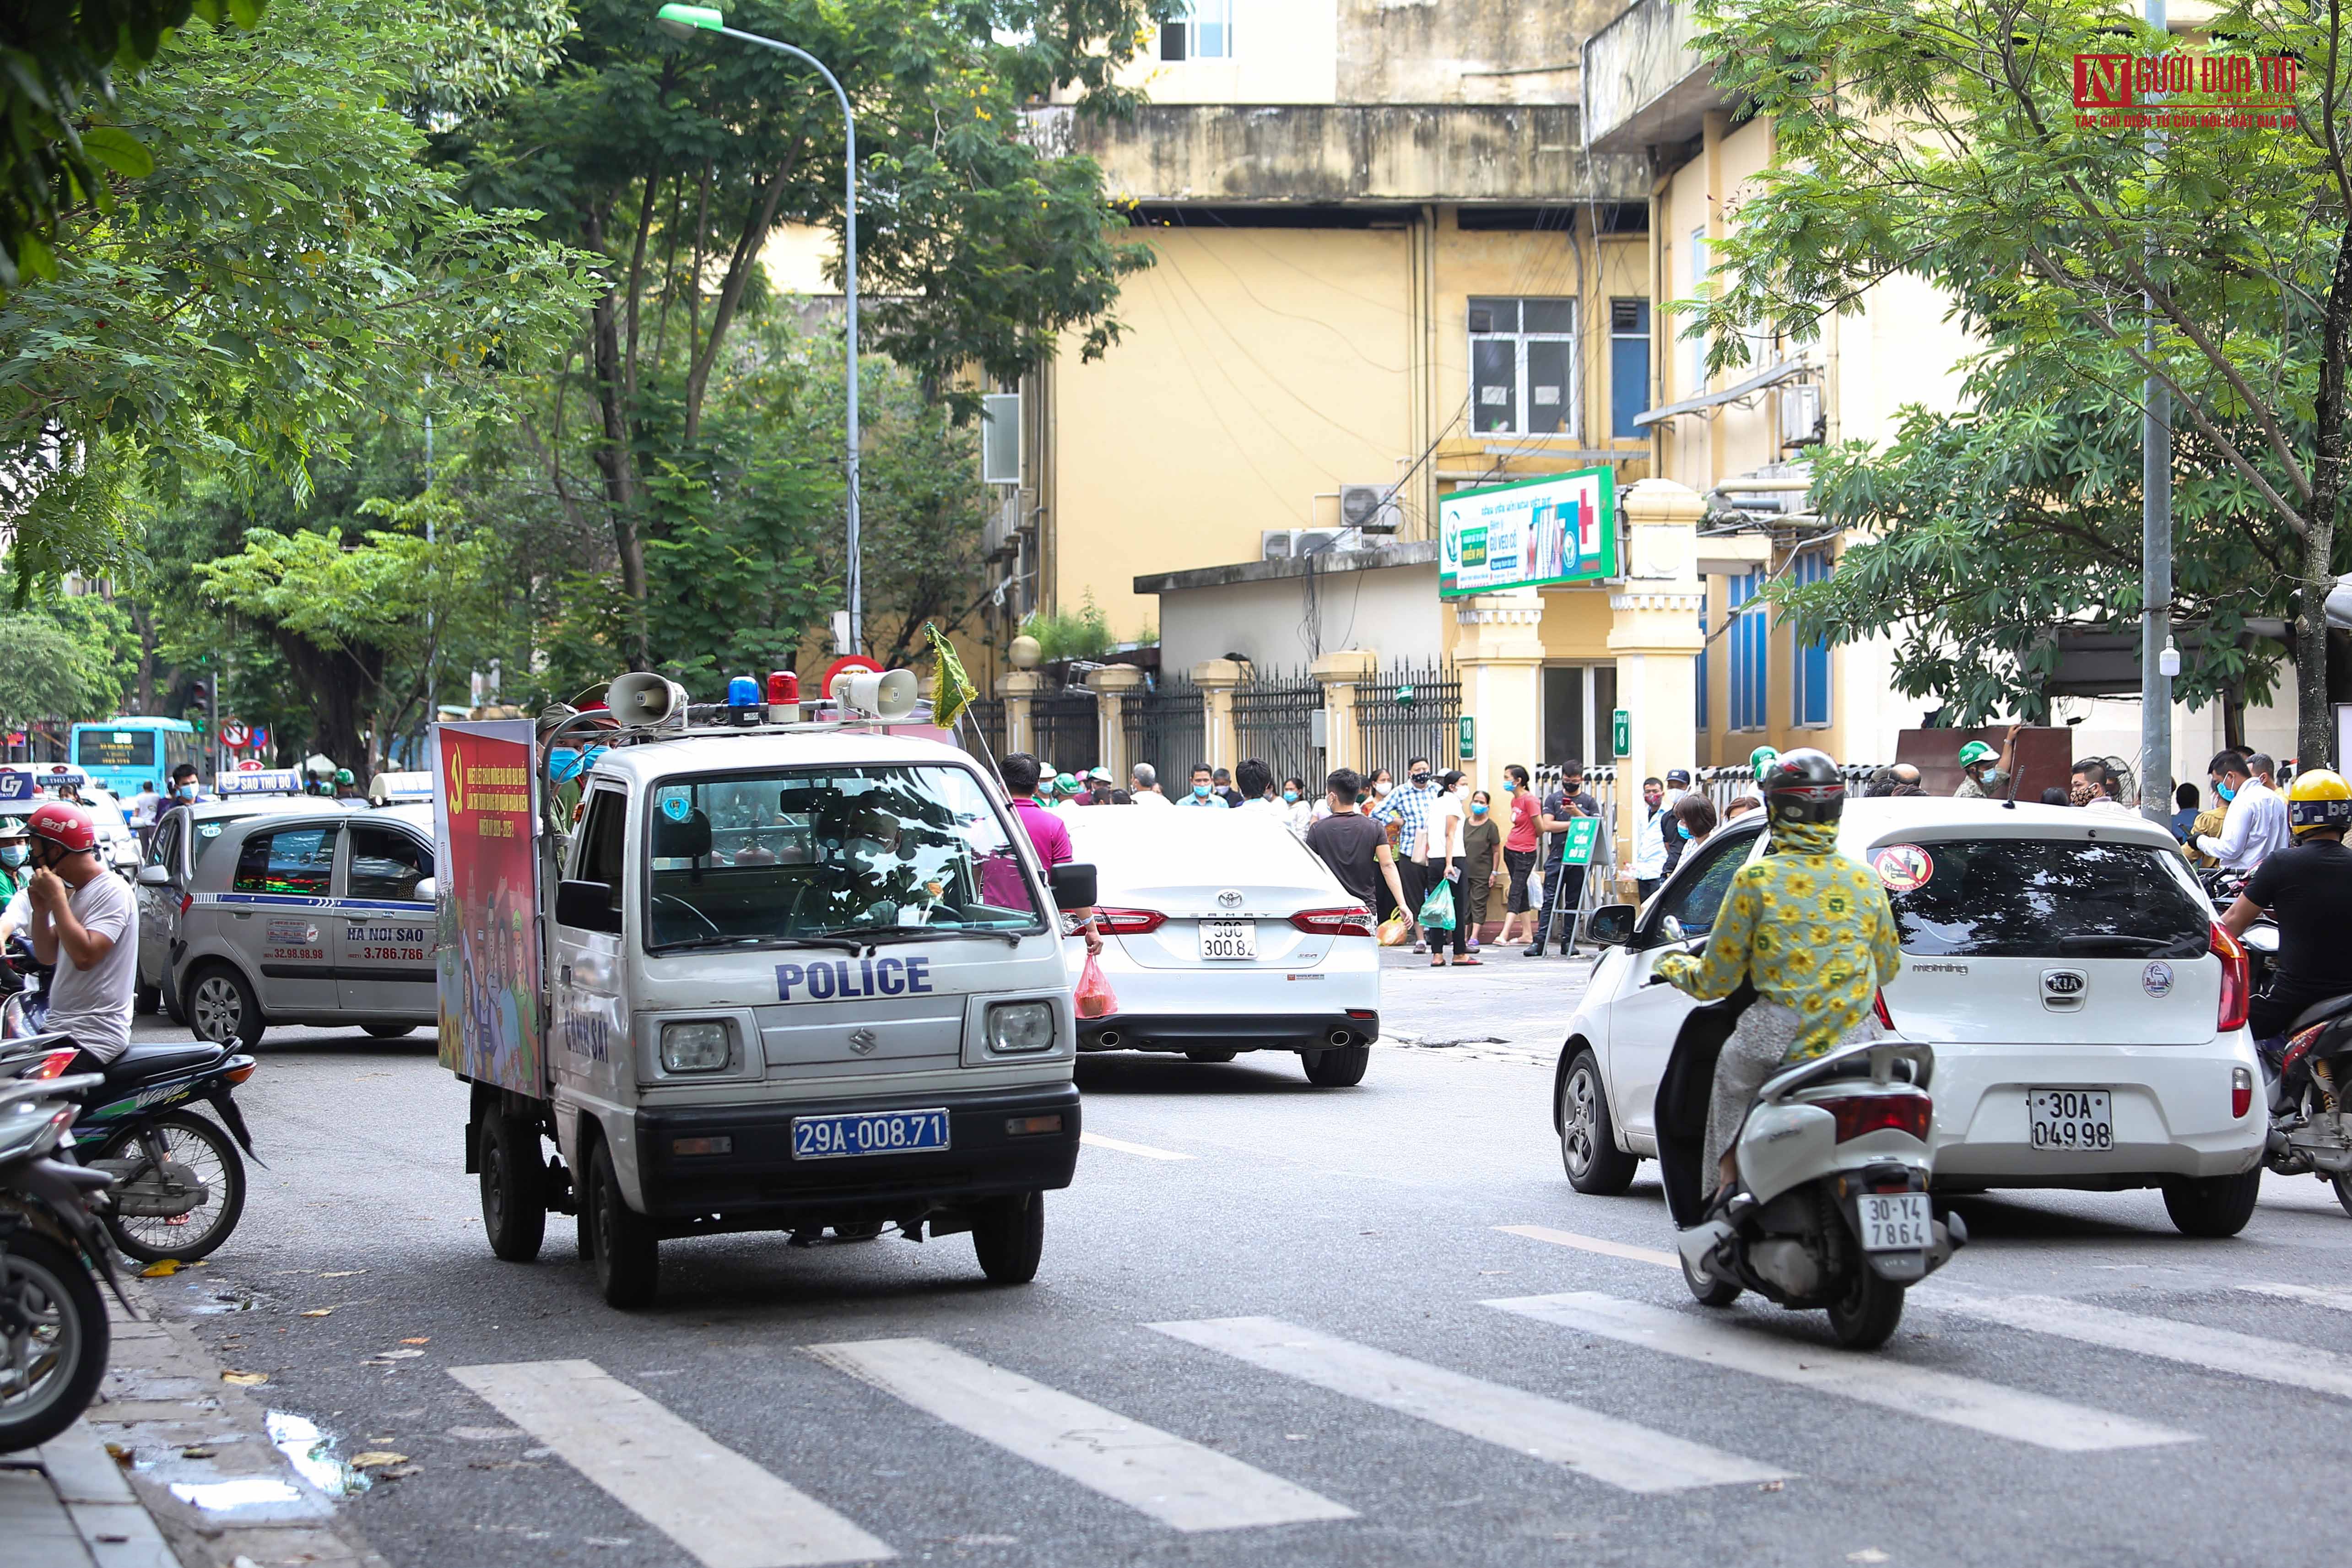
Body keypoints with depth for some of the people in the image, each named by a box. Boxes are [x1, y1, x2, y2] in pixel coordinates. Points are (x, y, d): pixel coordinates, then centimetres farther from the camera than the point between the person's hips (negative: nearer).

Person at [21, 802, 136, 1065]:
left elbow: (84, 956, -24)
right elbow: (46, 956, 20)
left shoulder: (112, 892, -12)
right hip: (62, 1029, 10)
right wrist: (41, 910, 3)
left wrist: (56, 898, -17)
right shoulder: (75, 893, 18)